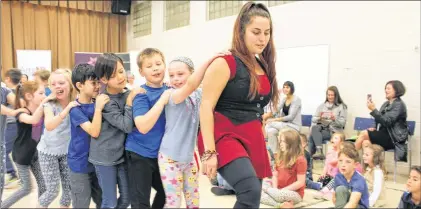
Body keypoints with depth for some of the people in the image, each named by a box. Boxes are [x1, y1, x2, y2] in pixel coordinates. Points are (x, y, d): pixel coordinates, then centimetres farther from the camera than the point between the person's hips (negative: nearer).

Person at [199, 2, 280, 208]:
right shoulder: (224, 63, -8)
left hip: (253, 139, 8)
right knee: (251, 192, -27)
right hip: (225, 136, -7)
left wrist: (260, 143, 21)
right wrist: (210, 151, -20)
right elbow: (206, 107, -14)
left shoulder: (264, 66, 13)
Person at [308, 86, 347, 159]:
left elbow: (342, 123, -3)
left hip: (333, 131, -4)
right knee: (314, 128, -34)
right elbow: (314, 119, 10)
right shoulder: (322, 106, 17)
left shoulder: (342, 107, 6)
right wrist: (319, 118, -13)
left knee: (312, 136, -29)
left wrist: (334, 119, -22)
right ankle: (319, 151, -43)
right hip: (322, 127, 4)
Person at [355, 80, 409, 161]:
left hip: (394, 138, -7)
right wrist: (375, 128, -1)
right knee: (365, 142, -22)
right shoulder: (386, 104, 14)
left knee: (364, 134, -21)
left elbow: (387, 122, -21)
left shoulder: (399, 104, -10)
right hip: (384, 135, 7)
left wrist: (373, 109, -26)